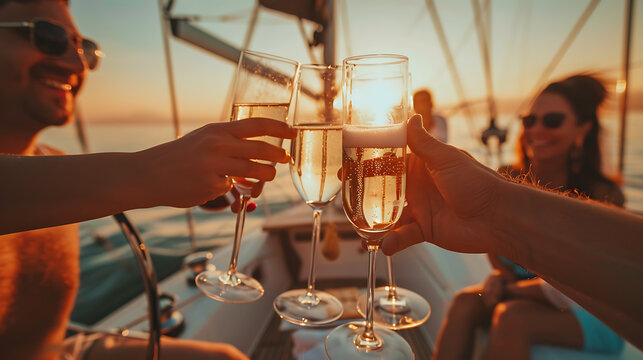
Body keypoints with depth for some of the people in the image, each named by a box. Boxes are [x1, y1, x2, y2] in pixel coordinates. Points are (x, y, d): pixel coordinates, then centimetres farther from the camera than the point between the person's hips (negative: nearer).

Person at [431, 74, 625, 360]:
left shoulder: (603, 195, -18)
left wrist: (508, 289, -13)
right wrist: (503, 278, -12)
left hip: (588, 312, -3)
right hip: (522, 289, 4)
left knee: (512, 318, -31)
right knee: (465, 302, -23)